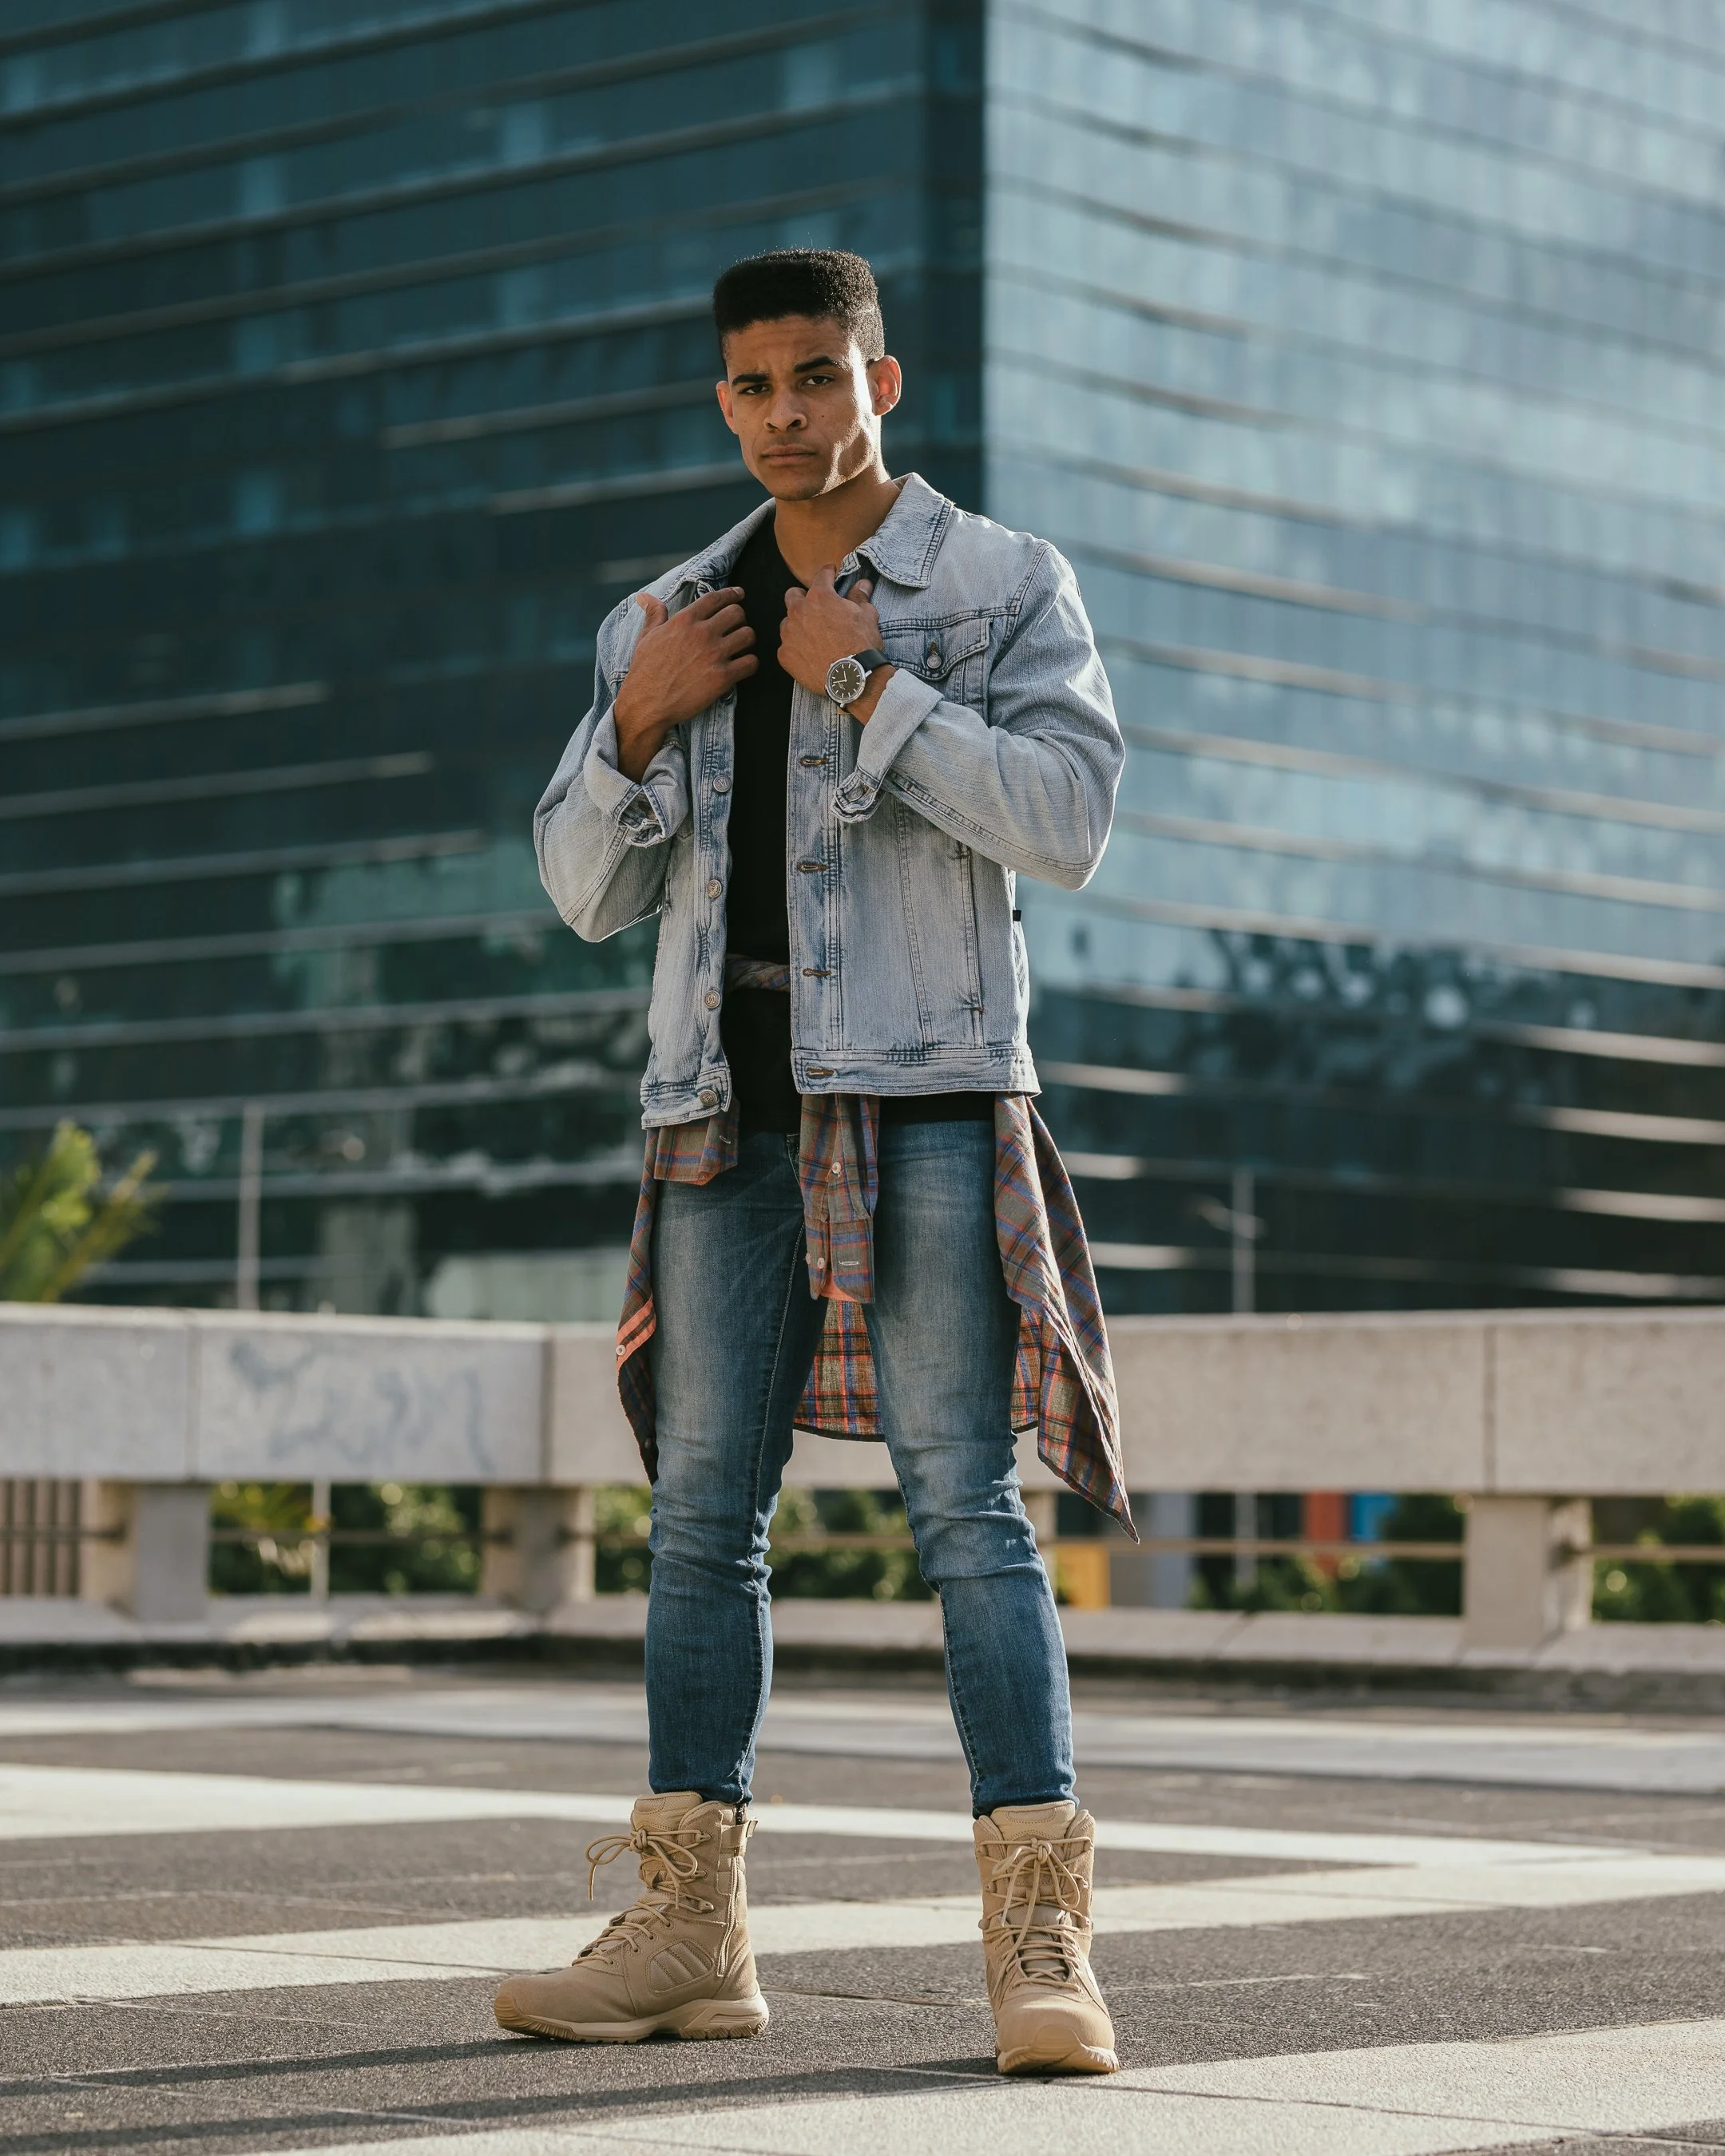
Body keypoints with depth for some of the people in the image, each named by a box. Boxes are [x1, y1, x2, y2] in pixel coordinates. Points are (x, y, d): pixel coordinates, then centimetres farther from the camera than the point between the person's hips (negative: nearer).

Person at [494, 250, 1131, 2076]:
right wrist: (642, 720, -3)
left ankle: (1039, 1939, -9)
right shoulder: (666, 623, 17)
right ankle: (687, 1930, 10)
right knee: (704, 1509, 4)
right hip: (729, 1101, 5)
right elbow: (590, 892, 14)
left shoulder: (1005, 588, 4)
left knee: (966, 1498, -9)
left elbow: (1065, 820, -9)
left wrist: (867, 687, -12)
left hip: (924, 1097, -4)